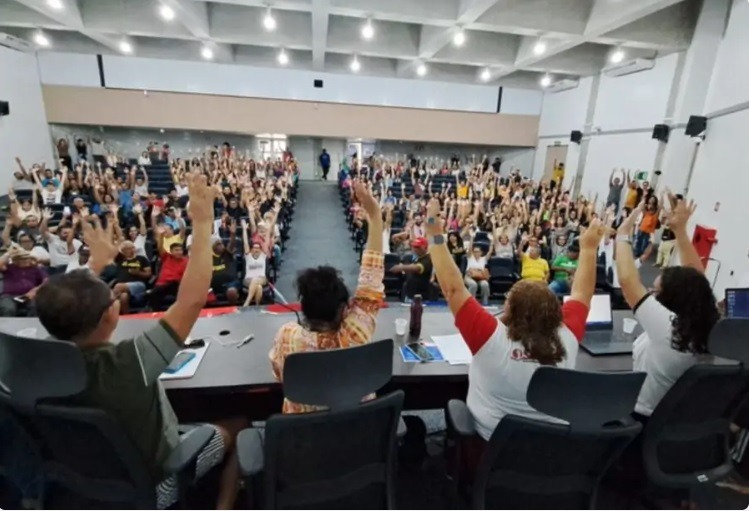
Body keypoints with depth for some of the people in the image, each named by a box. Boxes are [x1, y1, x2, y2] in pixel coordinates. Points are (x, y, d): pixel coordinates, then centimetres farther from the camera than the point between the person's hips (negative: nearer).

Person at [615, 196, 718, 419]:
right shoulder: (708, 326, -9)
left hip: (641, 417, -7)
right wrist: (680, 230, -1)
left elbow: (628, 280, -29)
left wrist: (623, 234, -17)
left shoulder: (666, 326, -29)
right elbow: (696, 280, 2)